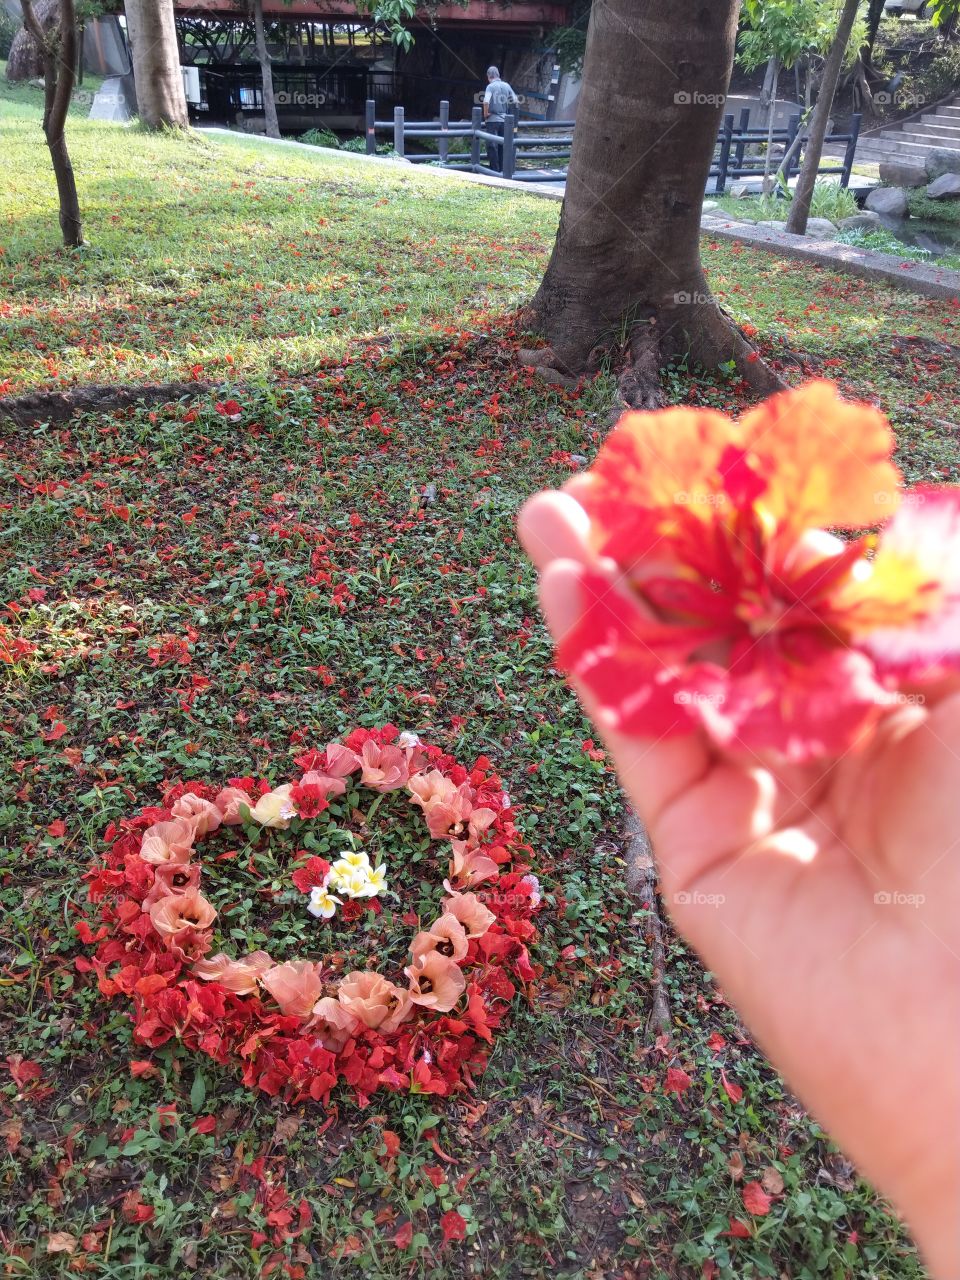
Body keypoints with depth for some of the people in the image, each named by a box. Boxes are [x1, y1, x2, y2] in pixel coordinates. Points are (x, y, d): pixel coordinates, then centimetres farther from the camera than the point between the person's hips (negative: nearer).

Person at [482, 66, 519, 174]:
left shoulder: (490, 86, -10)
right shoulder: (506, 86, 5)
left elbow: (486, 102, -25)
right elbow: (516, 101, 7)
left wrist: (486, 113, -10)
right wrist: (507, 111, 18)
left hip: (492, 120, -5)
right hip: (504, 120, 5)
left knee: (492, 146, 1)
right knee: (502, 145, 13)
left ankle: (494, 169, 1)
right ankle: (501, 168, 18)